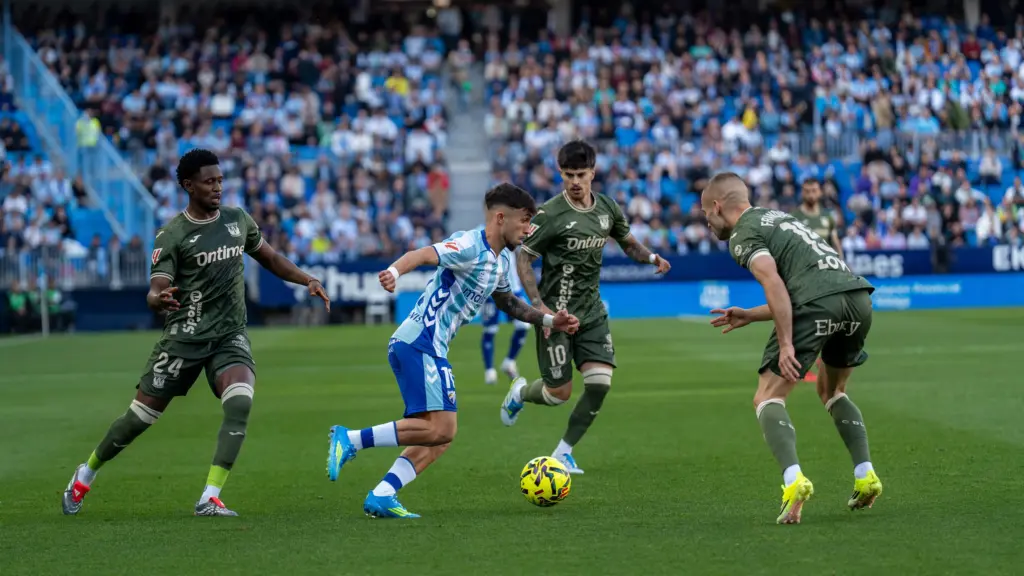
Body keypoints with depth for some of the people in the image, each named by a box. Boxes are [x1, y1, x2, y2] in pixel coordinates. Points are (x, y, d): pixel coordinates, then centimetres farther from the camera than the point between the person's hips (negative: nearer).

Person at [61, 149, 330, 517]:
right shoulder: (172, 234, -7)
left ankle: (209, 499, -23)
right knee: (142, 415, 2)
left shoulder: (238, 221, 7)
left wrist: (307, 281, 12)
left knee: (240, 403, -25)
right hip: (184, 336, -3)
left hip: (230, 336, 3)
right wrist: (158, 299, -37)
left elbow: (270, 258, 24)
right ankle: (85, 475, 28)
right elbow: (155, 291, -13)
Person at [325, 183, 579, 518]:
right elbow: (423, 255, -29)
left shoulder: (501, 262, 17)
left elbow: (507, 302, 36)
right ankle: (350, 439, -15)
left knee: (441, 435, 6)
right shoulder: (470, 246, -13)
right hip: (419, 346, -10)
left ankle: (381, 497, -1)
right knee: (439, 428, -18)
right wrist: (394, 271, -50)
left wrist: (549, 321, 28)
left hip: (431, 350, 10)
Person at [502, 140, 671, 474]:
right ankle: (520, 393, 36)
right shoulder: (550, 214, -14)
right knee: (560, 392, -1)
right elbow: (523, 259, -9)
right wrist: (539, 307, -18)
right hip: (556, 313, -5)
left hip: (592, 312, 5)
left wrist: (651, 257, -4)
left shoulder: (607, 209, 2)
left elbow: (628, 243, 19)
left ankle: (563, 453, 7)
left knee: (600, 384, -11)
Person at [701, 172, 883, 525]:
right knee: (831, 391, 30)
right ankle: (865, 476, 17)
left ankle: (793, 480, -24)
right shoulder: (777, 217, 34)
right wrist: (750, 316, 36)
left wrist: (786, 345, -15)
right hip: (858, 295, 8)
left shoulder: (742, 235, 7)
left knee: (768, 399, -1)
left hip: (817, 304, -8)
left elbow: (774, 283, -11)